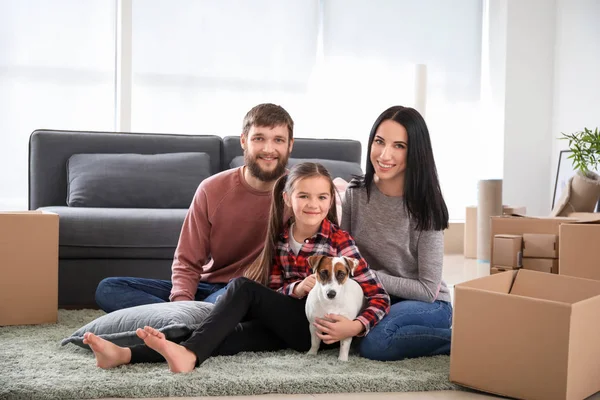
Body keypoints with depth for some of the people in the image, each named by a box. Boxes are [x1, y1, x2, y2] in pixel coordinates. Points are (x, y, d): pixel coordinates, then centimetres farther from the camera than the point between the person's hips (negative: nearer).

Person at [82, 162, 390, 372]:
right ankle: (127, 355, -36)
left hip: (318, 328, -5)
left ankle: (189, 353, -41)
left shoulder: (339, 240, -9)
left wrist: (356, 326, -32)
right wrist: (297, 288, -17)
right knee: (228, 334, -24)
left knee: (244, 287, -25)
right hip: (287, 323, 5)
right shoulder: (281, 236, 6)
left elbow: (380, 297, -12)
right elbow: (273, 291, 5)